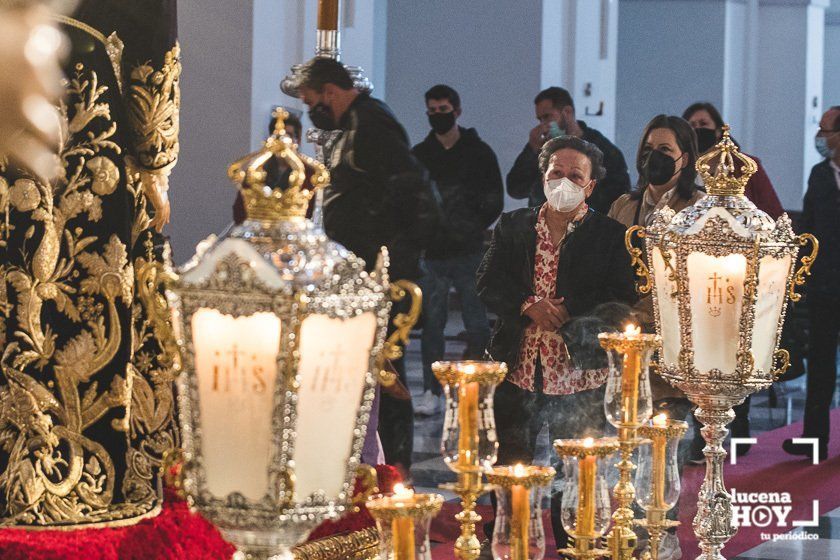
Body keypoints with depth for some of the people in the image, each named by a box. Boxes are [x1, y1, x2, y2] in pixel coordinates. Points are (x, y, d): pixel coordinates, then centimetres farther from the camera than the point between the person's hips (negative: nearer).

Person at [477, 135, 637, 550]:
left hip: (579, 378, -3)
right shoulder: (512, 227, 10)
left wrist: (566, 311, -16)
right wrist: (528, 304, -14)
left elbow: (622, 299, -6)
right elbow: (487, 283, 3)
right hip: (517, 371, 3)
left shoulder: (610, 236, 1)